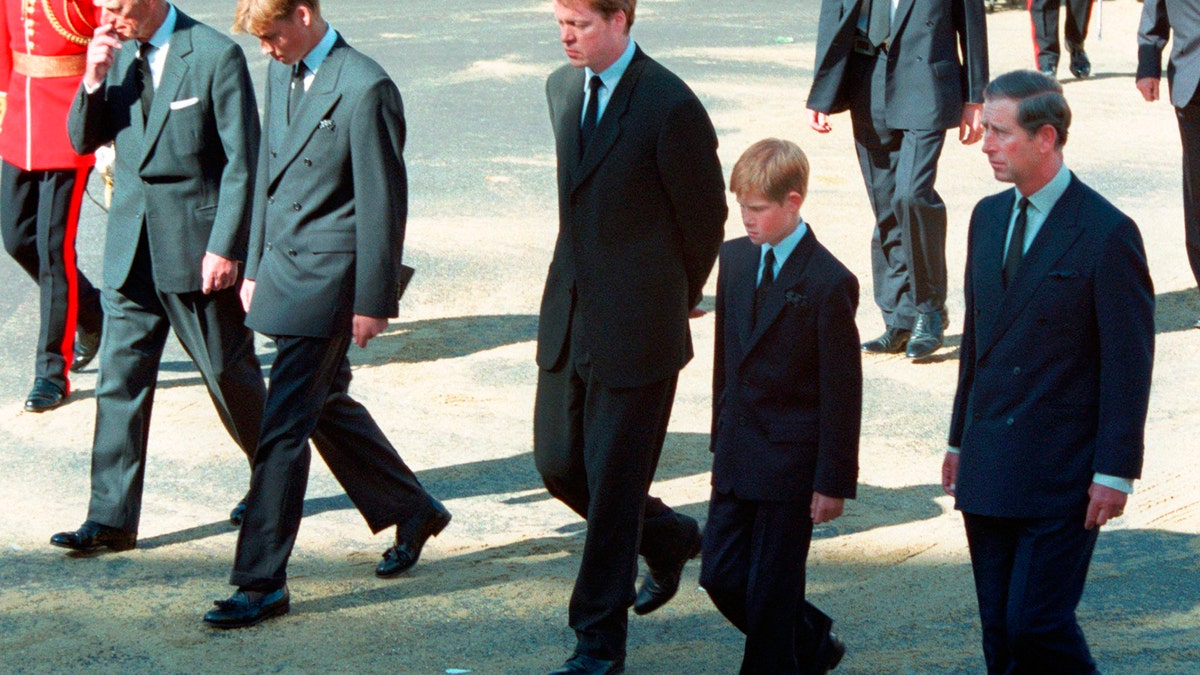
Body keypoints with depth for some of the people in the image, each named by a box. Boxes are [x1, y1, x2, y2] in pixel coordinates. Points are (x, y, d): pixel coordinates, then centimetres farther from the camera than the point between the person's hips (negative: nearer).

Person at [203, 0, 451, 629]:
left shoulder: (365, 89, -17)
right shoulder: (281, 72, 9)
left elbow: (383, 201, -15)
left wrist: (372, 300, -14)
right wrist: (255, 266, 18)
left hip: (329, 277, -9)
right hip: (284, 267, 9)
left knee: (284, 425, -8)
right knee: (326, 407, 19)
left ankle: (262, 582, -4)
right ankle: (413, 511, 38)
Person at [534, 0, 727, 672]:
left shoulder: (671, 107, -16)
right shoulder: (563, 87, 7)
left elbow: (706, 218, -6)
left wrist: (675, 301, 7)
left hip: (636, 326, -7)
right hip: (570, 317, 7)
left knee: (613, 483, -1)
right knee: (559, 464, 13)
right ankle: (670, 536, 38)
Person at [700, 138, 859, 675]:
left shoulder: (829, 282, -15)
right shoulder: (734, 259, 6)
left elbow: (842, 390, -12)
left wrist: (834, 480, -12)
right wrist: (722, 437, 17)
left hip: (790, 461, -7)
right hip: (737, 457, 7)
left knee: (771, 587, 0)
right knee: (719, 575, 8)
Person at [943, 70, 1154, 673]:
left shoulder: (1107, 234, -11)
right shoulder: (989, 217, 11)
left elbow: (1128, 366, -11)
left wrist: (1115, 472, -13)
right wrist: (959, 441, 18)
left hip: (1062, 476, -7)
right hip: (989, 467, 7)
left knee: (1037, 623, -10)